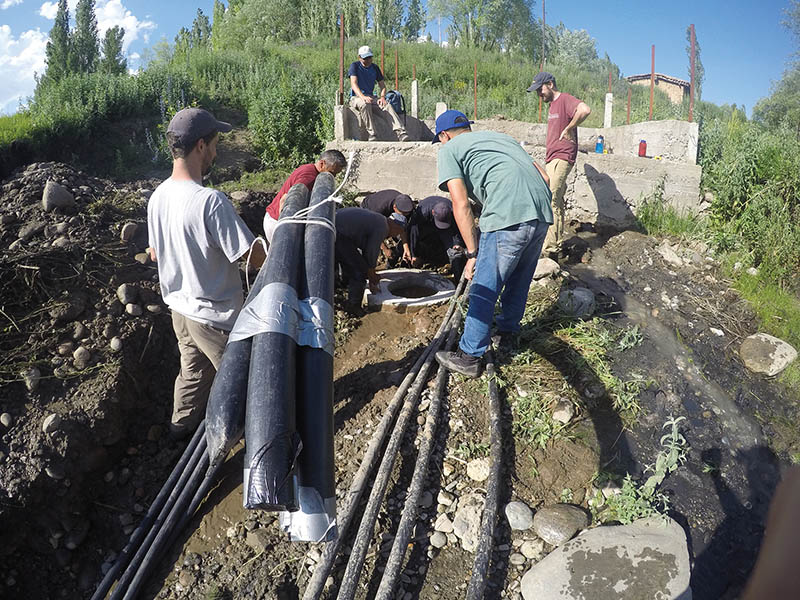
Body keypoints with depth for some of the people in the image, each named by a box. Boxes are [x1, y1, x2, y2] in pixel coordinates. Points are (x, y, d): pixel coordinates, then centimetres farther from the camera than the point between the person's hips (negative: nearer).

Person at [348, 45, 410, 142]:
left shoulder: (375, 68, 16)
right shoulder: (354, 66, 1)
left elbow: (382, 85, 15)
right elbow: (353, 84, -14)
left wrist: (382, 97, -9)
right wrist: (362, 97, -33)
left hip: (371, 97, 4)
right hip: (356, 97, -4)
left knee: (387, 106, -26)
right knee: (365, 104, -40)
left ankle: (401, 132, -41)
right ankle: (372, 135, -44)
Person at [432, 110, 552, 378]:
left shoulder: (449, 149, 13)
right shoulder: (501, 136, 32)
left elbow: (460, 204, 0)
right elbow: (544, 176, 23)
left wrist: (472, 253, 1)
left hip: (507, 216, -7)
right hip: (543, 213, 7)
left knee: (485, 288, 4)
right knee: (519, 280, 25)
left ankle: (470, 356, 13)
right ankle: (507, 332, 44)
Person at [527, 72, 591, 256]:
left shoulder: (565, 99, -11)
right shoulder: (552, 104, 19)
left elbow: (585, 110, -30)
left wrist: (568, 129, -21)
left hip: (561, 159, -10)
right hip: (552, 159, 10)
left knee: (550, 201, -14)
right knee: (556, 203, 13)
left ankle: (549, 246, -14)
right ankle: (557, 243, 20)